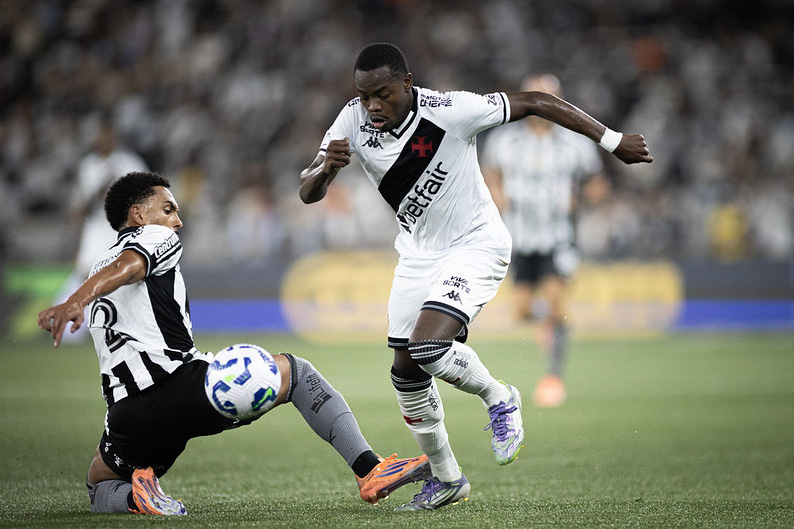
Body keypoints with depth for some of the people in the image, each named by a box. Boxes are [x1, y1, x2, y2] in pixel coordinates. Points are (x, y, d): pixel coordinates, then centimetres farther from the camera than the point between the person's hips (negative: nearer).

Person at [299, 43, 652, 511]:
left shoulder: (449, 111, -27)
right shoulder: (354, 121, -13)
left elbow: (536, 102, -18)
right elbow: (309, 192, -12)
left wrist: (613, 141, -15)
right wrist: (326, 168, -36)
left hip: (476, 245, -6)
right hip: (418, 253, 6)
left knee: (427, 345, -25)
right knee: (407, 372, 7)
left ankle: (500, 400, 4)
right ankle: (446, 479, 26)